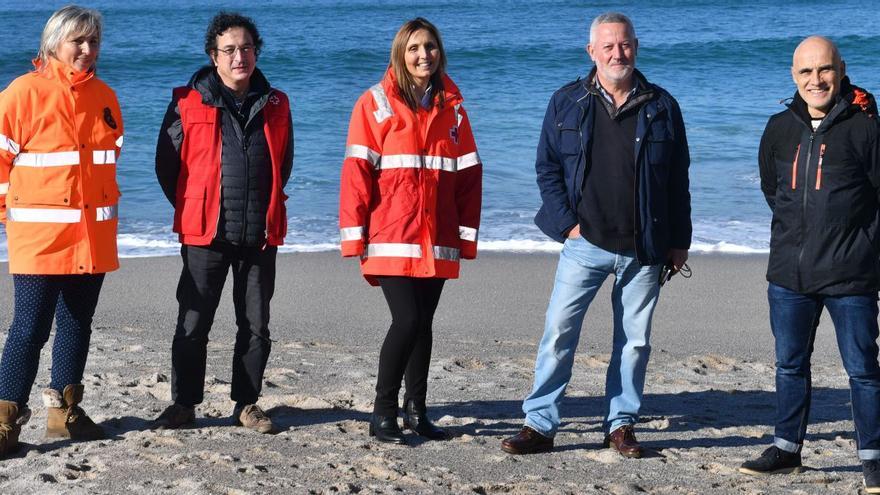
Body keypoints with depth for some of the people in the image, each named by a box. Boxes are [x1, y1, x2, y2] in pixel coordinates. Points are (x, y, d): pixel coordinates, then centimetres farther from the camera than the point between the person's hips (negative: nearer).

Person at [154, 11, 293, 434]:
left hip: (261, 236, 3)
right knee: (193, 325, 2)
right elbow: (167, 165, 6)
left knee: (256, 327, 8)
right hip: (205, 235, -2)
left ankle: (247, 404, 19)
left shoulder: (275, 105, 7)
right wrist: (193, 209, 9)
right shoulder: (188, 103, -2)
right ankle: (183, 403, 13)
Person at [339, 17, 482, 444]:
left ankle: (416, 410, 18)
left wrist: (467, 233, 6)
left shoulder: (452, 106, 11)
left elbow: (468, 173, 11)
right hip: (390, 239, -4)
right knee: (407, 319, -13)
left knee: (422, 323, 9)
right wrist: (354, 234, -8)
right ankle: (383, 412, -1)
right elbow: (357, 170, -3)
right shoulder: (376, 103, 0)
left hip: (437, 241, 4)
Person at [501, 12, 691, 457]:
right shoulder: (567, 103, 4)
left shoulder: (661, 107, 5)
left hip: (644, 249, 1)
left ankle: (620, 425, 18)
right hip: (585, 243, -1)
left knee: (634, 340, 7)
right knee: (558, 332, -6)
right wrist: (566, 222, -4)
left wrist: (679, 241, 7)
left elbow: (677, 180, 9)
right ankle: (539, 425, 1)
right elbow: (547, 168, 7)